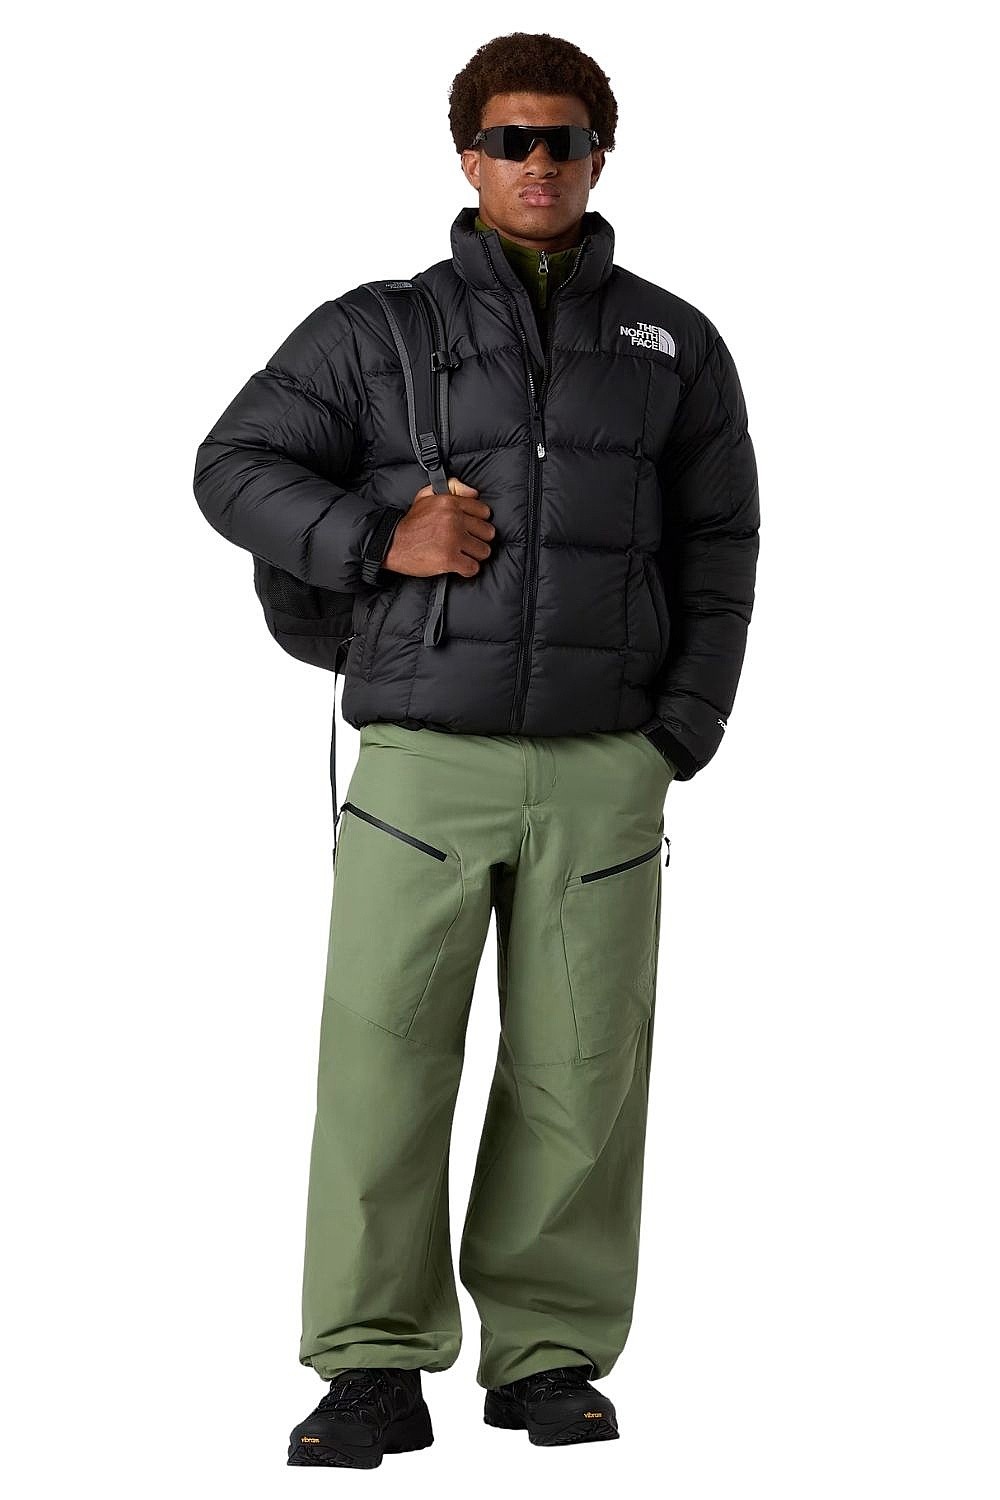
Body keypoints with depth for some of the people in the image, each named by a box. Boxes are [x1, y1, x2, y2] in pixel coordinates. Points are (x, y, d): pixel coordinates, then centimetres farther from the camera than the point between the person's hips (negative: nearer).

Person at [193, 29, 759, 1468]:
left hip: (601, 777, 1)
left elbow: (717, 543, 10)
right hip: (423, 765, -1)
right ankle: (376, 1374, -3)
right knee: (383, 1062, -8)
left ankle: (549, 1354, 13)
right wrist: (377, 540, -14)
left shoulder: (674, 344, 8)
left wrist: (679, 738, 0)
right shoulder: (375, 330, 4)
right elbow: (236, 469, 2)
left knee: (579, 1068, 1)